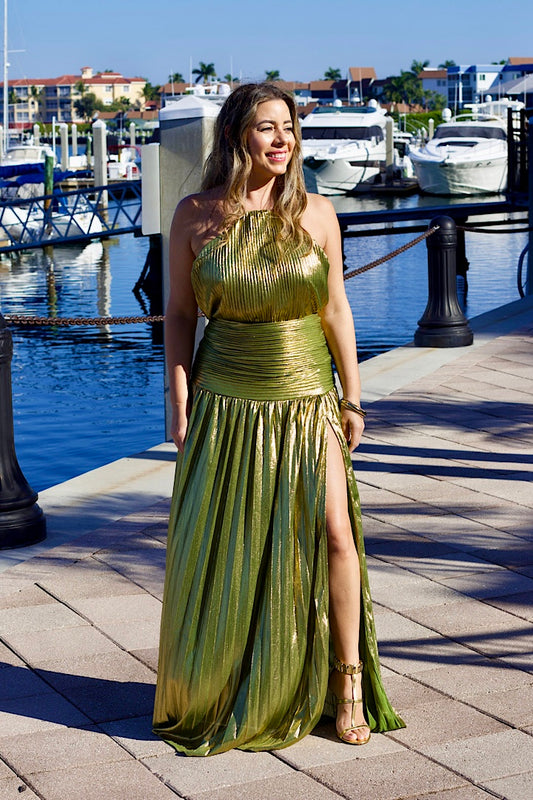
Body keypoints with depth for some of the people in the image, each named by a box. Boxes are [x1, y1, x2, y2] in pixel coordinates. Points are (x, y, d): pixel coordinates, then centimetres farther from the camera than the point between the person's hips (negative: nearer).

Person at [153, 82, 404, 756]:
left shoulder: (316, 214, 0)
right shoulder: (195, 216, -2)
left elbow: (336, 310, 5)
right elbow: (179, 314, 2)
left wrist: (352, 398, 5)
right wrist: (180, 402, -3)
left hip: (306, 402, 1)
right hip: (226, 404, 0)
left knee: (332, 531, -10)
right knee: (219, 551, 6)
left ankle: (348, 682, 8)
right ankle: (209, 697, 26)